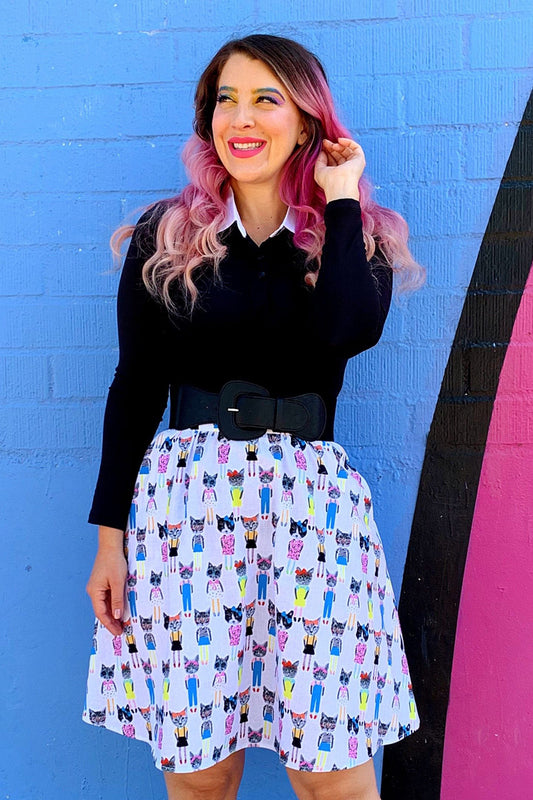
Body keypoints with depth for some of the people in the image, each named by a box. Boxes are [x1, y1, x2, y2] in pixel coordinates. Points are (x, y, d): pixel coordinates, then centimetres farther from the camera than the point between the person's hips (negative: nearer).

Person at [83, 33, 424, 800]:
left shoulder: (358, 236, 8)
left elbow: (346, 331, -15)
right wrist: (109, 534, 3)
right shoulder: (165, 237, 8)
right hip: (183, 499, 0)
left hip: (313, 500, 0)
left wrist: (340, 199, -4)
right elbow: (135, 387, 7)